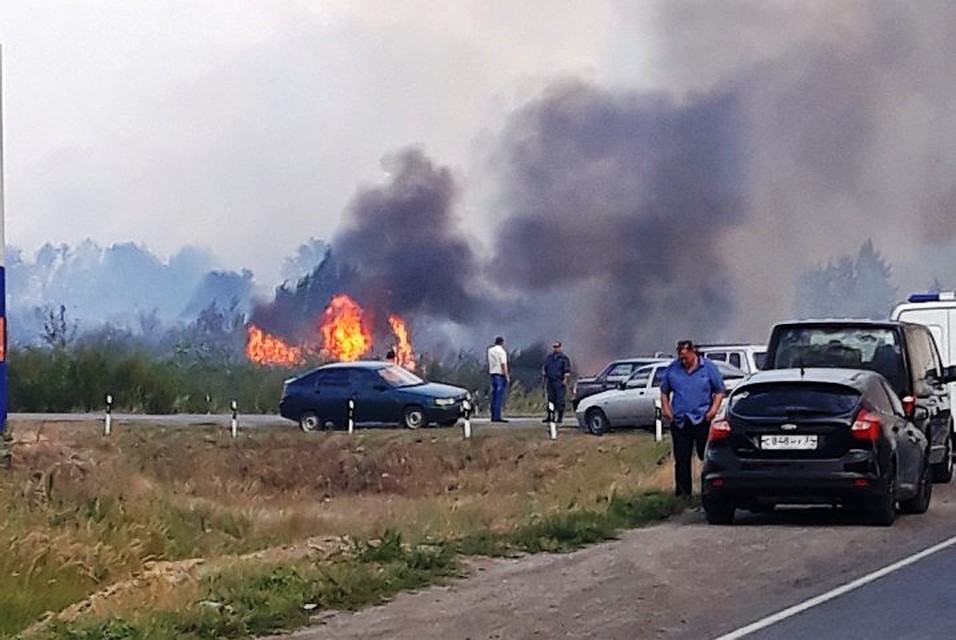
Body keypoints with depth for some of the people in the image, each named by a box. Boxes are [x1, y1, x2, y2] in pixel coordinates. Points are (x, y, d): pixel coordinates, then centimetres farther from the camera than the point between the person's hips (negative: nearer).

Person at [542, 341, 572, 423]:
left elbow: (567, 369, -5)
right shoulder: (549, 357, 16)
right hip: (550, 381, 6)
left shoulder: (564, 357, -1)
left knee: (560, 400, -7)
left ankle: (560, 417, -5)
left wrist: (565, 379, -12)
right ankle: (549, 416, 12)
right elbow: (545, 368, 23)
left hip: (559, 382, -6)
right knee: (551, 399, 8)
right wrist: (545, 376, 18)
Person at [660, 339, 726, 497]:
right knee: (682, 460, 4)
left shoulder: (708, 367, 2)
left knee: (707, 457, -3)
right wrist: (665, 408, 2)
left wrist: (714, 408, -10)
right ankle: (682, 492, 8)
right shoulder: (672, 369, 8)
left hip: (702, 420, -3)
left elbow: (720, 391, 4)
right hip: (679, 421, 3)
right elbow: (664, 391, 17)